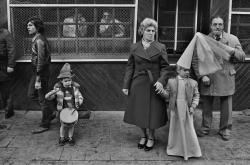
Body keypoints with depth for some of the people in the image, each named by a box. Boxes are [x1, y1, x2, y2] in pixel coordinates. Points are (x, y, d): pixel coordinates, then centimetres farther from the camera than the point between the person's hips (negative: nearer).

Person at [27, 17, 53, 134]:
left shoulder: (39, 41, -20)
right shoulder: (37, 39, 10)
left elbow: (41, 61, -23)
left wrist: (38, 80, -22)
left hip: (41, 73, -10)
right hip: (36, 72, 10)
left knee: (42, 98, 1)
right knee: (31, 94, 18)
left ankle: (44, 125, 15)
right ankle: (49, 114, 29)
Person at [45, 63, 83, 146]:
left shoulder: (74, 88, -15)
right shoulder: (58, 88, -17)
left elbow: (80, 98, -7)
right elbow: (47, 97, -16)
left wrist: (75, 107, -19)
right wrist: (53, 92, -37)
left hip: (72, 110, 1)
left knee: (71, 125, 13)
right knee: (63, 125, 7)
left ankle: (70, 138, 36)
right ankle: (62, 138, 33)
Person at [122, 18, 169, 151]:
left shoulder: (160, 48, -1)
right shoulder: (134, 48, 4)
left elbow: (165, 67, -2)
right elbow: (130, 67, 6)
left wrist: (161, 81, -17)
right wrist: (126, 85, 2)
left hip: (153, 85, -2)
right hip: (138, 84, 2)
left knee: (152, 112, 3)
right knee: (139, 112, 8)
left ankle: (151, 138, 24)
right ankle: (144, 135, 31)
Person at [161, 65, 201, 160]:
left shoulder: (193, 83, 1)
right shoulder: (171, 81, 2)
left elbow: (196, 96, 4)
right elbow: (167, 95, 5)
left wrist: (193, 106, -7)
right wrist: (162, 91, -14)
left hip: (187, 110, 0)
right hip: (175, 109, 1)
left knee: (188, 129, 1)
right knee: (175, 128, 10)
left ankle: (191, 150, 14)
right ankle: (174, 148, 26)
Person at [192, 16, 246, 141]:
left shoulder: (233, 39, 2)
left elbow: (242, 57, 3)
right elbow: (195, 60, 0)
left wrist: (232, 51, -17)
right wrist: (201, 76, -11)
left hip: (226, 79, 0)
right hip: (208, 79, 0)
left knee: (226, 106, 7)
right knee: (206, 106, 11)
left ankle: (225, 129, 26)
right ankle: (205, 128, 28)